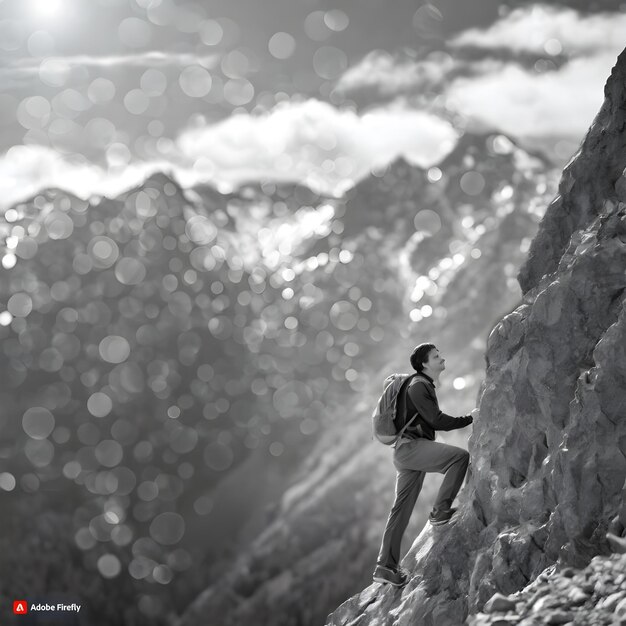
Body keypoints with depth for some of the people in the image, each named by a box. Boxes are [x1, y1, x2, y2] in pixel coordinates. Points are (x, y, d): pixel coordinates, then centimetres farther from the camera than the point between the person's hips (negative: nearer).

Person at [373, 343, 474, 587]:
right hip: (409, 447, -10)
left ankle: (385, 566, 7)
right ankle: (440, 510, -16)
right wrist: (469, 419, -9)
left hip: (408, 451, 10)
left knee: (402, 509, 7)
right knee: (460, 455, -22)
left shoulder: (424, 386, 23)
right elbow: (436, 420, -15)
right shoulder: (418, 386, -9)